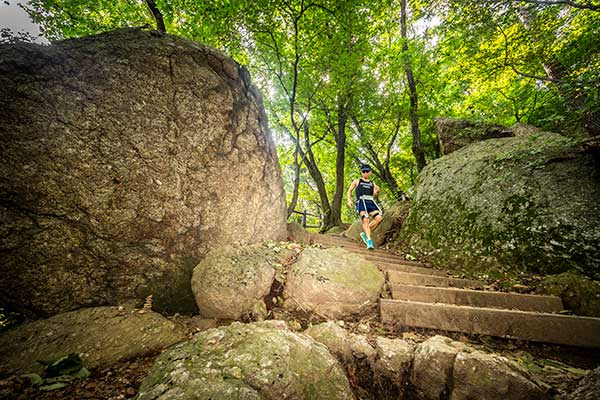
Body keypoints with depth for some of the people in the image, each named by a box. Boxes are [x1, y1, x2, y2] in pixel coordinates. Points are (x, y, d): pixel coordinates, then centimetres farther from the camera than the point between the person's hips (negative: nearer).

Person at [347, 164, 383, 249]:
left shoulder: (372, 183, 26)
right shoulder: (357, 181, 21)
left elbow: (374, 197, 20)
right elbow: (350, 190, 22)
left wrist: (377, 192, -3)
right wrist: (349, 200, 5)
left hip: (371, 202, 3)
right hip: (361, 201, -3)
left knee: (379, 217, -21)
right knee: (365, 219, -25)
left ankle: (365, 233, -7)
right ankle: (369, 240, -27)